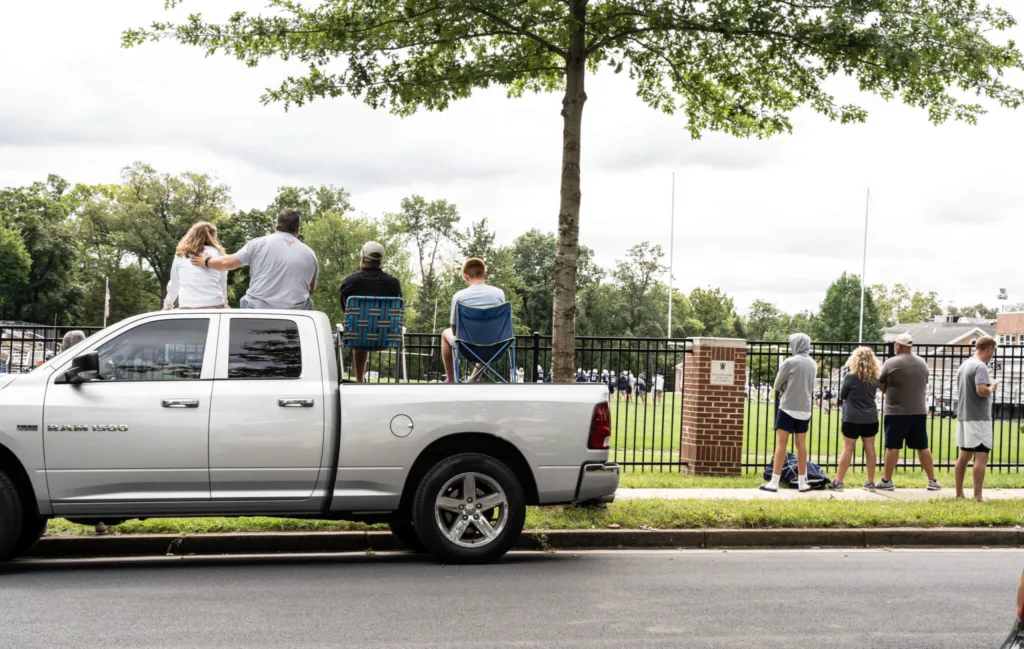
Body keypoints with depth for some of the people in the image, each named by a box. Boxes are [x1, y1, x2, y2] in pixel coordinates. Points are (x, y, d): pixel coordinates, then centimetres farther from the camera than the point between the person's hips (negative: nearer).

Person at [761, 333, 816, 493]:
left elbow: (777, 386, -2)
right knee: (801, 444, 10)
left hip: (788, 408, -5)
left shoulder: (789, 362, -10)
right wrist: (790, 387, 8)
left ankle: (774, 482, -4)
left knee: (781, 444, -3)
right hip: (805, 409, 5)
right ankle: (802, 482, 12)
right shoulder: (813, 364, 7)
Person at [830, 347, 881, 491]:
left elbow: (842, 396, -1)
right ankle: (870, 482, 15)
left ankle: (838, 482, 2)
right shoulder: (875, 378, 2)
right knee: (870, 449, 9)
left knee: (847, 449, -1)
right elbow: (872, 394, 12)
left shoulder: (851, 377, -11)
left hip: (852, 418, -4)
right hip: (871, 418, 4)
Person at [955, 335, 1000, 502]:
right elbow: (982, 390, -27)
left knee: (964, 456, 14)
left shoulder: (964, 365, 14)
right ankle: (978, 496, -10)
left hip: (963, 416, 9)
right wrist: (992, 387, -7)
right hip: (978, 418, -9)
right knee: (981, 456, -8)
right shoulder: (980, 366, -14)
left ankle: (959, 493, 19)